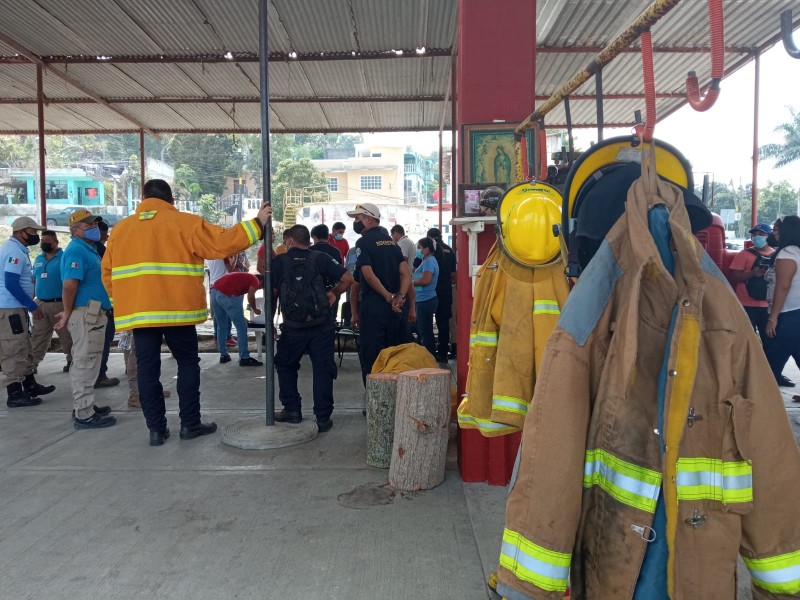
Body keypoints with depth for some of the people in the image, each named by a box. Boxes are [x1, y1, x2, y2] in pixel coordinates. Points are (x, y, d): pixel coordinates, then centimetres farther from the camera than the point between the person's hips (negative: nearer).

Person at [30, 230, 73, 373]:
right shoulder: (38, 259, 13)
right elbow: (34, 280, 20)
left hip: (59, 304, -6)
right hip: (40, 304, 6)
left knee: (66, 335, 3)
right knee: (37, 337, 8)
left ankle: (72, 361, 15)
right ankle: (32, 364, 12)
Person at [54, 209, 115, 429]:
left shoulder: (89, 249, 18)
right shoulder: (77, 251, -14)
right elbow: (69, 285, -24)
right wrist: (68, 313, -14)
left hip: (93, 314, 10)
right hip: (86, 315, -10)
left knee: (85, 363, 17)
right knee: (85, 364, -6)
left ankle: (83, 407, 27)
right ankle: (84, 415, 0)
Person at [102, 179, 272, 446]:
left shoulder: (121, 228, 10)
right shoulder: (185, 223, -2)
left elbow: (108, 272, 11)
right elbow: (222, 243, -7)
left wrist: (121, 301, 21)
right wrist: (257, 223, 0)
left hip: (137, 312, 3)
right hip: (176, 310, -3)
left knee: (147, 368, 8)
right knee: (188, 363, 11)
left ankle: (156, 428, 11)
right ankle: (190, 424, 13)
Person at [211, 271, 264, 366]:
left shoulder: (243, 276, 35)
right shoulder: (254, 280, 13)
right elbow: (250, 296, -6)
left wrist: (240, 316, 47)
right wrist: (255, 309, 13)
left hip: (214, 291, 8)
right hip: (226, 295, -8)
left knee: (222, 327, 22)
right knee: (241, 327, 3)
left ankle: (223, 355, 27)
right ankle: (244, 358, 7)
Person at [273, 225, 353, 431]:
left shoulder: (279, 262, 0)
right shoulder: (321, 259, 0)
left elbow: (272, 293, 1)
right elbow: (348, 279, -6)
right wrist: (334, 294, 12)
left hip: (292, 327, 0)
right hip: (321, 325, 0)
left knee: (285, 366, 21)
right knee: (323, 369, 6)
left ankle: (292, 410, 23)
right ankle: (323, 418, 8)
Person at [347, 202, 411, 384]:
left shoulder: (363, 242, -6)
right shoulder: (391, 241, 14)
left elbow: (368, 275, -18)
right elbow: (406, 273, 5)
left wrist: (388, 296, -13)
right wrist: (400, 296, -6)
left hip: (373, 305, -7)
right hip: (394, 308, 7)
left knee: (370, 355, 0)